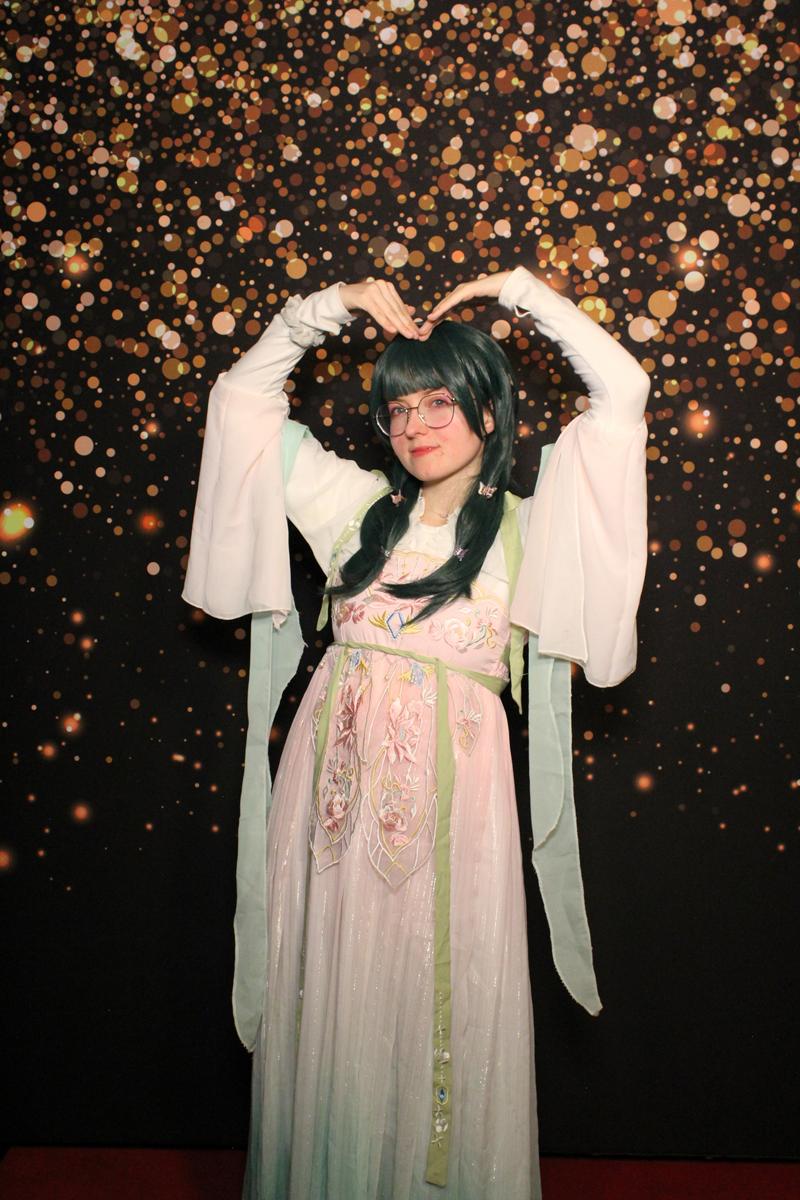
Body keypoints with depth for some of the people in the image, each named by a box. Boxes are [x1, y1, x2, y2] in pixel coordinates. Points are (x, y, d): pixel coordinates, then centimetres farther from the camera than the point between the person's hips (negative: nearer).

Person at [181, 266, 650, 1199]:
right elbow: (243, 396, 18)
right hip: (336, 777, 3)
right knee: (334, 1005, 10)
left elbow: (622, 392, -1)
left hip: (451, 790, -2)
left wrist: (521, 291, 5)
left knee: (445, 1006, 5)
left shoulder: (526, 528, 5)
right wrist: (330, 308, 11)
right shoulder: (357, 506, 13)